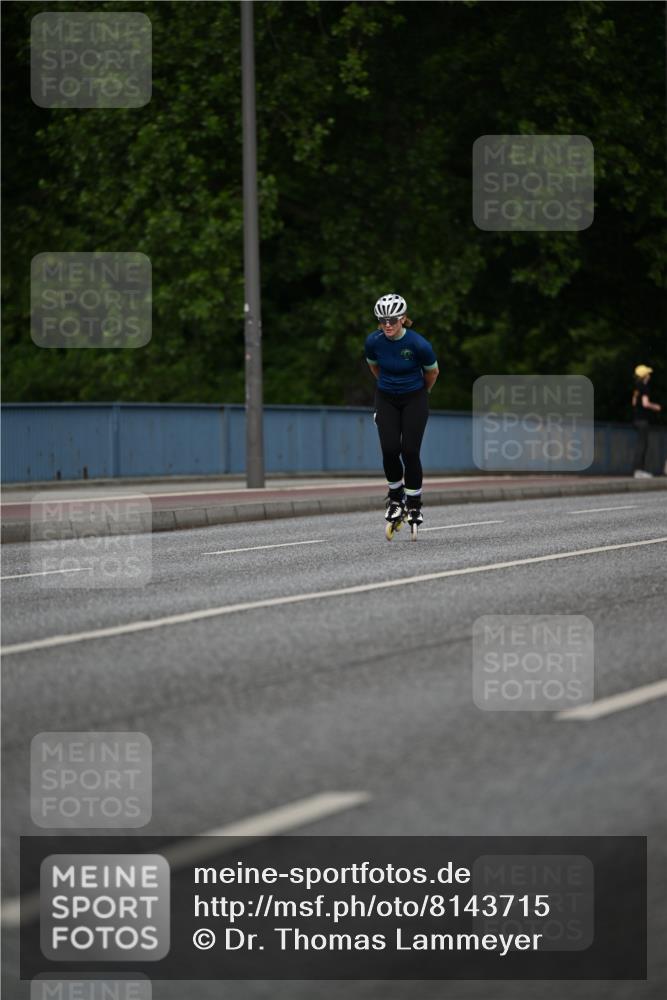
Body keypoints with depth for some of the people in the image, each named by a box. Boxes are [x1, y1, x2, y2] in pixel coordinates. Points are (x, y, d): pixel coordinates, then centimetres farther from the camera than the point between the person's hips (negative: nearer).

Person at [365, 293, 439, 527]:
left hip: (414, 399, -2)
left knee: (410, 451, -9)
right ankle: (395, 495, 12)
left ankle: (414, 503, 7)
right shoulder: (374, 341, -15)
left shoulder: (418, 344, -23)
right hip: (386, 399, 2)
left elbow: (432, 372, -3)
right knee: (390, 450, -12)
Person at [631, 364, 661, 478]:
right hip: (642, 418, -9)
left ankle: (640, 469, 17)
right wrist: (655, 407, -4)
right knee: (642, 444, -8)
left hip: (637, 416, 9)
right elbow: (645, 403, -22)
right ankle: (638, 469, -12)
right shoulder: (644, 387, -15)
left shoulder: (637, 387, 12)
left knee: (641, 444, 14)